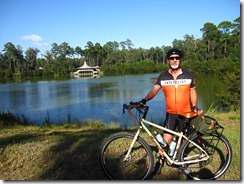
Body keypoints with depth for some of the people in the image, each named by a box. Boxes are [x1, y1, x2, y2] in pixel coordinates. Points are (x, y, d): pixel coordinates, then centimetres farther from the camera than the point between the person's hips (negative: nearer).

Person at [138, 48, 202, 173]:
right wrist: (144, 100, -32)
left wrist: (195, 106, -6)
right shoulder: (163, 77, -3)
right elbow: (154, 91, -15)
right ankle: (160, 161, 13)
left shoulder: (188, 75, -1)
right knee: (166, 139, -4)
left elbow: (193, 92, 8)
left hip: (186, 113, 1)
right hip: (171, 113, 0)